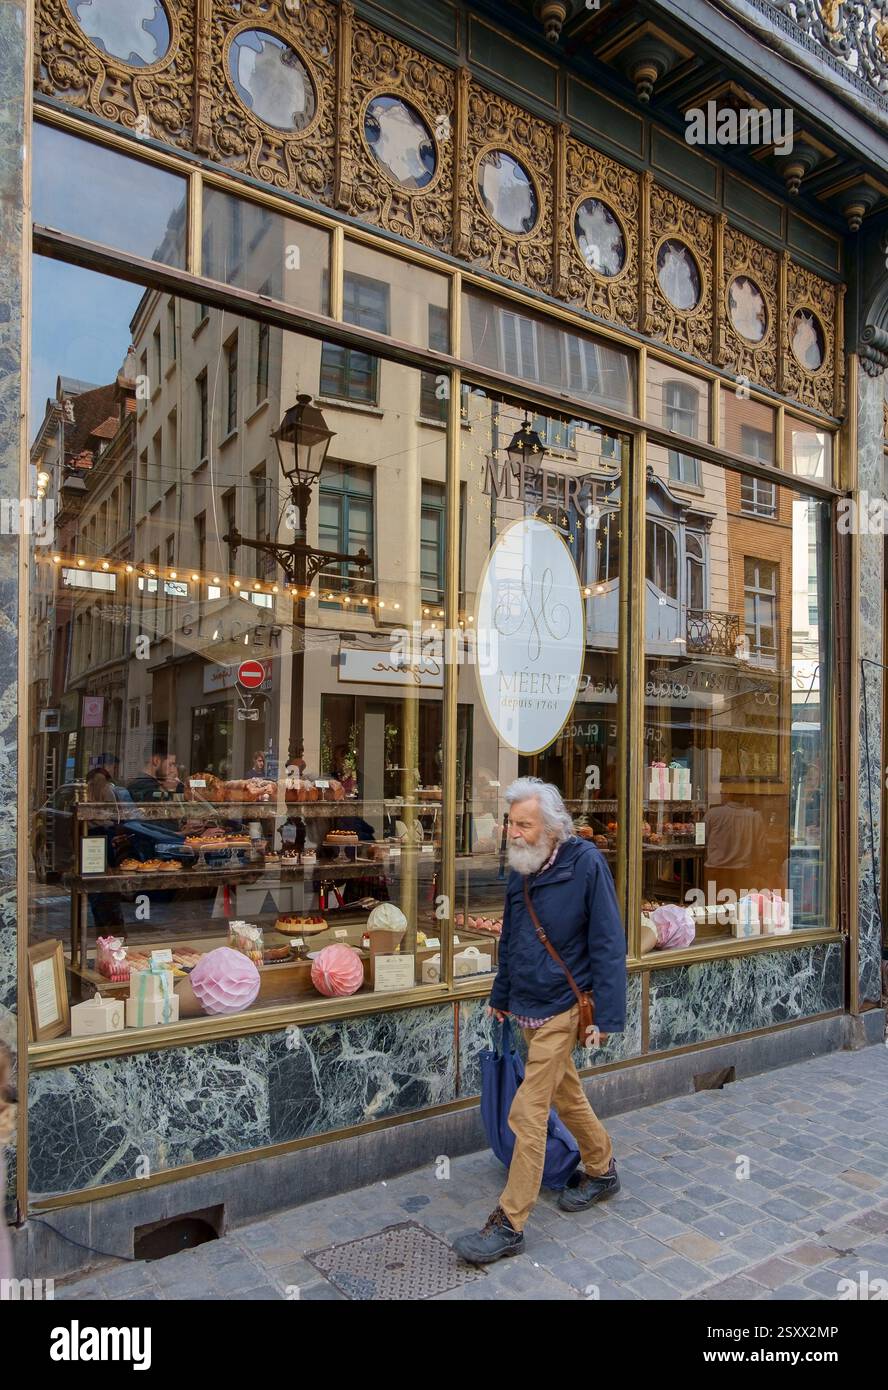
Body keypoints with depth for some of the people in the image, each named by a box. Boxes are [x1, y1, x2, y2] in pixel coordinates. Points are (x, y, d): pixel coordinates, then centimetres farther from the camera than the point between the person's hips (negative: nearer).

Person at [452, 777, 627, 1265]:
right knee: (566, 1096, 22)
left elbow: (608, 944, -17)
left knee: (529, 1113, -3)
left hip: (559, 1010, -7)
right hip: (526, 1006, 7)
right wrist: (500, 995, 19)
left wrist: (606, 1014, -18)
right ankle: (601, 1170, 44)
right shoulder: (520, 869, 1)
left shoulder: (585, 863, -19)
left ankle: (509, 1224, 9)